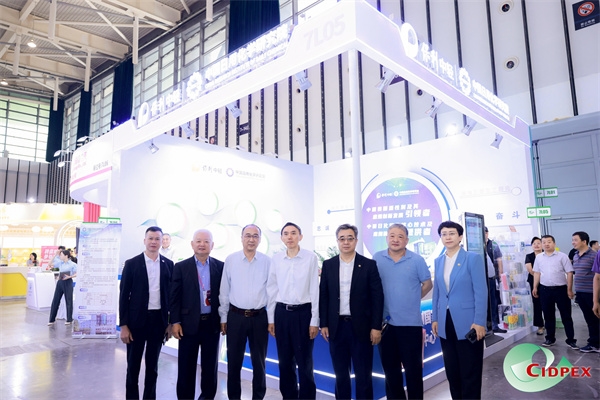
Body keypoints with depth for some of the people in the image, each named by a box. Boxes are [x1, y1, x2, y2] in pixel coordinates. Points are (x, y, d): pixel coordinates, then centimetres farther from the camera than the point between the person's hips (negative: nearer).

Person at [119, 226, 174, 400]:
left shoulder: (168, 264, 2)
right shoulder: (131, 264, -4)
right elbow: (124, 296, -4)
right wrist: (123, 325, -7)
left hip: (159, 320, 2)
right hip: (137, 320, -2)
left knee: (152, 365, 14)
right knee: (133, 365, 9)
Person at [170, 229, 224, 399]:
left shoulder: (220, 266, 2)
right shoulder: (181, 267, -1)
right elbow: (174, 297, -2)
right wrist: (175, 322, -7)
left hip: (212, 323, 1)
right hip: (189, 324, -1)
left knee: (210, 365, 12)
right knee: (186, 367, 8)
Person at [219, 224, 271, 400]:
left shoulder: (267, 261, -2)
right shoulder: (230, 260, -2)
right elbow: (224, 291, 2)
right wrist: (223, 318, 4)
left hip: (259, 317, 0)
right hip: (235, 316, 0)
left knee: (259, 362, 12)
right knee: (234, 362, 11)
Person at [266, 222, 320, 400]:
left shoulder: (311, 257, -7)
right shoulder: (276, 259, 3)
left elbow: (315, 290, -5)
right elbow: (272, 290, 8)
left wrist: (314, 321, -5)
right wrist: (271, 319, 8)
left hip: (303, 312, -3)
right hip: (281, 312, 3)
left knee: (305, 363, 6)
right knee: (285, 362, 14)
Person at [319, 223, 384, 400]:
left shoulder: (369, 265, -2)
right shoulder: (328, 265, 4)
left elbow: (377, 297, -3)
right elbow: (323, 296, 6)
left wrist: (376, 327, -7)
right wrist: (324, 324, 2)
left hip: (361, 326, -2)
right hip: (337, 326, 2)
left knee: (363, 375, 7)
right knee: (340, 374, 13)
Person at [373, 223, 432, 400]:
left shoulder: (417, 260, -4)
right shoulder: (377, 258, 0)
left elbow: (427, 284, 7)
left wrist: (412, 299, 7)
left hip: (410, 322, -2)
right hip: (385, 322, 2)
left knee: (413, 368, 8)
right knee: (390, 368, 15)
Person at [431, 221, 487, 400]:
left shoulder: (473, 258, -6)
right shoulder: (438, 261, 9)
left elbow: (480, 291, -10)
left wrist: (479, 322, -15)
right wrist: (435, 318, 9)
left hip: (467, 323, -5)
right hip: (446, 323, 5)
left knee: (470, 372, 6)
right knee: (452, 371, 14)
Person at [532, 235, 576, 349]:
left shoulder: (562, 256, -5)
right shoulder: (539, 257, 6)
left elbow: (569, 273, -5)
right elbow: (537, 273, 12)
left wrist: (569, 289, -9)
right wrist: (535, 287, 9)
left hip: (561, 289, -3)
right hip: (545, 290, 3)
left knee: (566, 315, 4)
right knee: (548, 315, 11)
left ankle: (571, 340, 13)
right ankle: (550, 338, 22)